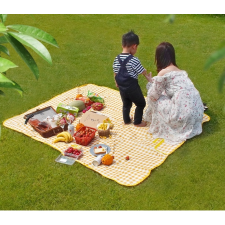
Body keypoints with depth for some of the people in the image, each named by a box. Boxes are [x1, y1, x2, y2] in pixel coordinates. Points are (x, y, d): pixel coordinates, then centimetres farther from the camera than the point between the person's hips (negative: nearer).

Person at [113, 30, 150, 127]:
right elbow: (142, 72, -11)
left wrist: (117, 83, 23)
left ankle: (126, 120, 37)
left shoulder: (117, 59, -3)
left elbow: (115, 73, 7)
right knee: (141, 103, 13)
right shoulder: (134, 60, -22)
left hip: (121, 86, 6)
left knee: (126, 104, 24)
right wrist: (148, 75, 11)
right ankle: (137, 122, 19)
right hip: (132, 86, -6)